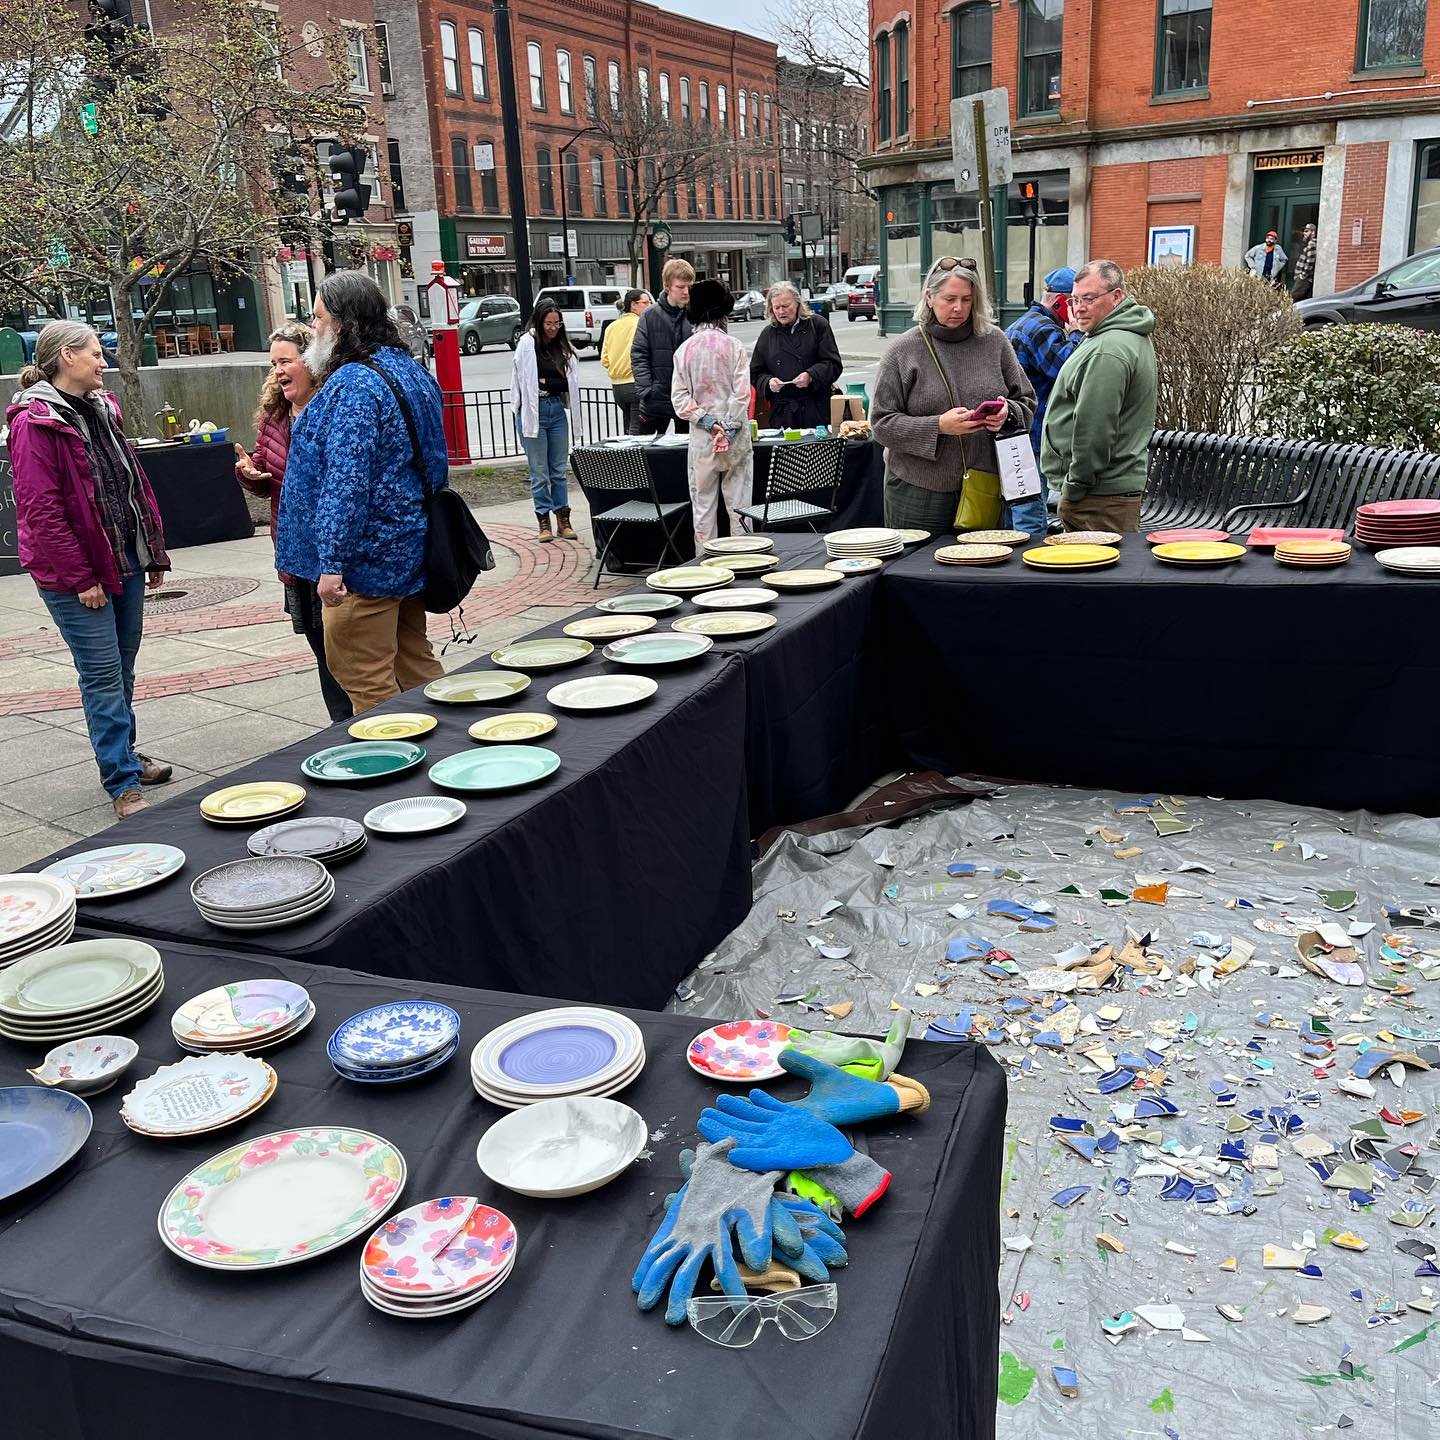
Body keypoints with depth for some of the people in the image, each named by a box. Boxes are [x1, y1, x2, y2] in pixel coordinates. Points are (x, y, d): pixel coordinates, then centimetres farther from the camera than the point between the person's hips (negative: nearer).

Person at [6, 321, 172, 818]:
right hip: (76, 575, -8)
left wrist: (154, 552, 13)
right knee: (103, 675, -4)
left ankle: (123, 754, 31)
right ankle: (123, 784, 1)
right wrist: (80, 578, -17)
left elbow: (134, 484, 16)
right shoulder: (35, 422, -13)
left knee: (122, 669, 16)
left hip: (126, 561, 8)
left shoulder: (101, 409, 12)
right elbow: (40, 511, -17)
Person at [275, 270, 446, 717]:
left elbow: (345, 481, -24)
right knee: (415, 661, 19)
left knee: (366, 680, -1)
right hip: (412, 544, 10)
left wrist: (332, 562, -23)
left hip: (367, 559, -10)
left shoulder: (353, 384, -19)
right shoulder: (410, 370, 11)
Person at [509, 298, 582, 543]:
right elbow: (526, 383, -11)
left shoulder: (563, 346, 8)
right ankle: (544, 522, 9)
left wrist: (545, 382, -6)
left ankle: (563, 520, 15)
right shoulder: (527, 343, -7)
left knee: (559, 469, 9)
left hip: (557, 410, 5)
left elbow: (571, 380, 4)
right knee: (540, 472, 2)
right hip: (534, 410, -5)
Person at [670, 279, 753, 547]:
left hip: (700, 438, 2)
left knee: (703, 506, 8)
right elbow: (742, 394, -11)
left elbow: (679, 398, -1)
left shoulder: (684, 349, 3)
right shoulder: (733, 346, -5)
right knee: (738, 504, 4)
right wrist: (729, 430, -7)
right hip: (735, 438, -2)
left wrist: (708, 422, -4)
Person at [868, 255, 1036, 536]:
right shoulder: (904, 351, -2)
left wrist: (1007, 413, -9)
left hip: (986, 488, 2)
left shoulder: (994, 341, 6)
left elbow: (1026, 402, 14)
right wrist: (938, 426, -17)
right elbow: (882, 422, -5)